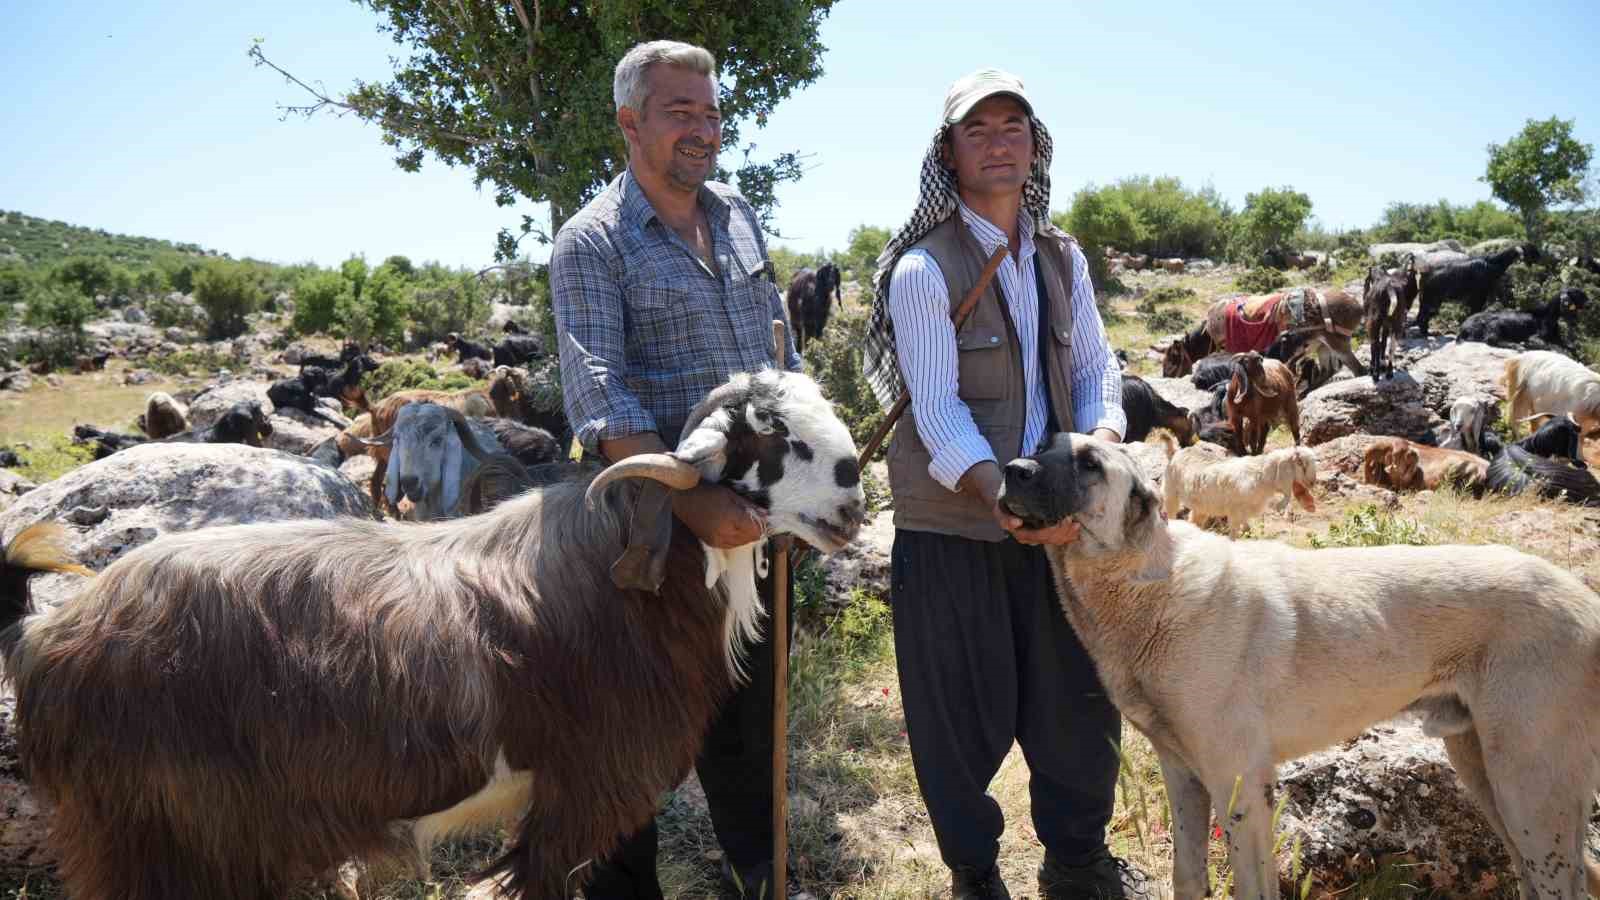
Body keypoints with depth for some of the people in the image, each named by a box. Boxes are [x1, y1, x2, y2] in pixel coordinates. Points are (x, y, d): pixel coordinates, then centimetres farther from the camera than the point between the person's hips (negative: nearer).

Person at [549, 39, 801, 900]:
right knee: (642, 719, 6)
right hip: (656, 522, -6)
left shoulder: (739, 217, 10)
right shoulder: (592, 242, -10)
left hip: (755, 512, 6)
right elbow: (599, 399, -20)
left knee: (751, 703, 19)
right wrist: (691, 498, -30)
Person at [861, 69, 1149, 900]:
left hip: (1051, 517, 6)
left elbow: (1094, 364, 7)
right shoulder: (922, 270, -11)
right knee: (965, 712, 6)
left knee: (1079, 691, 15)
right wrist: (1006, 500, -31)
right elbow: (936, 410, -18)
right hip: (951, 526, -5)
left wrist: (1101, 437, -14)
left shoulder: (1062, 257, 9)